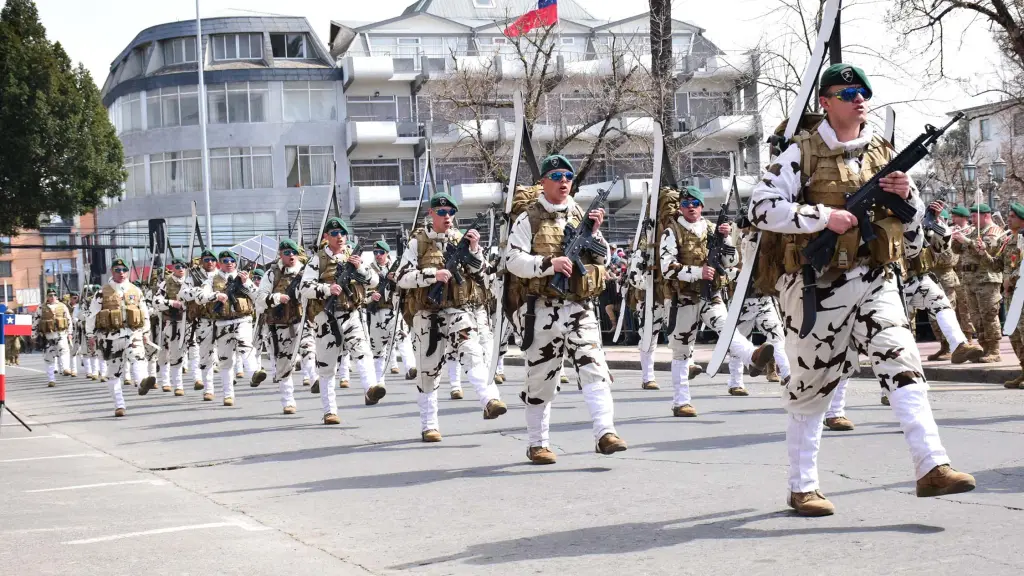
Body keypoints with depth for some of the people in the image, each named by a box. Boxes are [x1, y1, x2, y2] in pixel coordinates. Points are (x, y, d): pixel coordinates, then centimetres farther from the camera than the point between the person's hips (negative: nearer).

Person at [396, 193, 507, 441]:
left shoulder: (461, 240, 7)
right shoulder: (418, 242, -1)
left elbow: (478, 271, 2)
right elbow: (402, 278, -9)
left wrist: (474, 249, -15)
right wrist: (433, 275, -22)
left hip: (458, 309, 1)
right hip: (427, 312, -1)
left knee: (472, 352, -23)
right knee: (428, 369, 6)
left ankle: (490, 400, -39)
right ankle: (429, 425, 16)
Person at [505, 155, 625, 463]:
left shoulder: (582, 215, 14)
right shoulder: (529, 219, 1)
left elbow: (603, 259, 13)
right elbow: (513, 260, -8)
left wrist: (594, 232, -4)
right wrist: (549, 263, -20)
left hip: (579, 307, 3)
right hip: (542, 308, -2)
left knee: (594, 368, -13)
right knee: (540, 378, 5)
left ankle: (605, 433, -19)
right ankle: (537, 444, 16)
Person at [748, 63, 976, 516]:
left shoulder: (884, 153, 13)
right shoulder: (803, 153, -3)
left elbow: (913, 221, 20)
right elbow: (760, 208, -13)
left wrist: (906, 194, -3)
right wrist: (824, 216, -20)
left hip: (873, 279, 4)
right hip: (816, 282, -4)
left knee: (902, 363, -13)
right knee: (811, 383, 4)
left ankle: (931, 467, -20)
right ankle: (802, 487, 15)